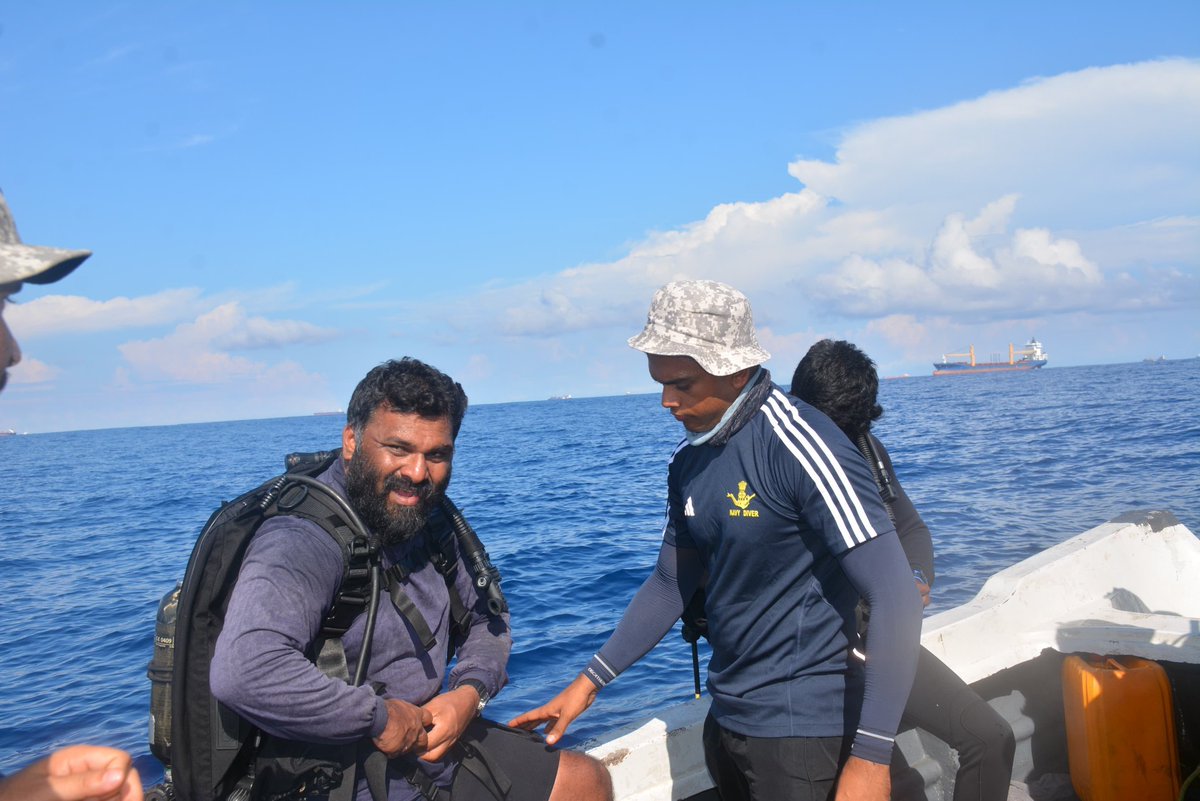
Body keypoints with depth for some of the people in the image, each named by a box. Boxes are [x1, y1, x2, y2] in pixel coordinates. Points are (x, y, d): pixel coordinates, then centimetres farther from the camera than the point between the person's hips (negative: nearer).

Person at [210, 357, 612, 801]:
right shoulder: (302, 542, -24)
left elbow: (485, 619, 14)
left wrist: (470, 690, -6)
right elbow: (241, 673, -39)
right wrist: (380, 717, -27)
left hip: (430, 741, 8)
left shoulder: (423, 519, 2)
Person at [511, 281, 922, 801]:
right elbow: (670, 584, 12)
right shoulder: (689, 461, 3)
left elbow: (896, 599, -23)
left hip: (804, 729, -7)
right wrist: (588, 683, 6)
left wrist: (869, 757, -25)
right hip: (726, 719, 8)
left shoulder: (800, 446, -21)